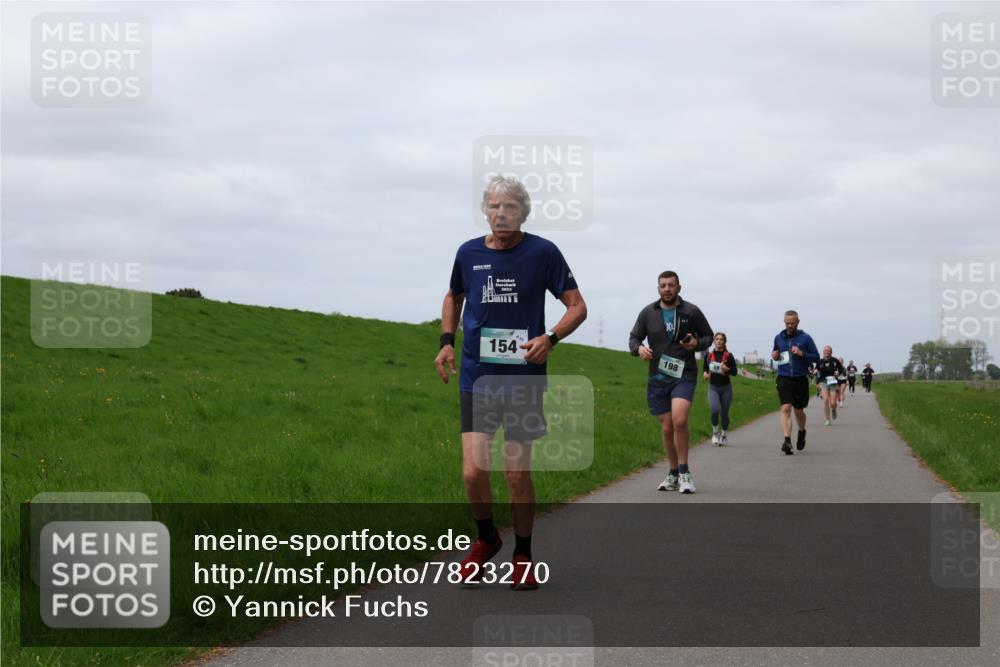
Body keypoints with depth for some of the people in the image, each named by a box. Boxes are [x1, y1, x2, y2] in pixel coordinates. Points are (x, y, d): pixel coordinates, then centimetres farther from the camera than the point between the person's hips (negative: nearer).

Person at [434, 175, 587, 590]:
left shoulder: (542, 253, -5)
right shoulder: (468, 253, 4)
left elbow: (577, 306, 0)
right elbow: (454, 296, 23)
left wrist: (550, 338, -18)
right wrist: (447, 342, 8)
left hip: (524, 379, -2)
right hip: (476, 379, 2)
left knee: (518, 474, 1)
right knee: (473, 472, -8)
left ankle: (523, 556, 21)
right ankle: (486, 537, 21)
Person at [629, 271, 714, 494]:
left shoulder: (691, 312, 1)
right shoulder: (648, 313, 5)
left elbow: (708, 335, 11)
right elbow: (634, 337, 13)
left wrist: (697, 344, -11)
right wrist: (639, 348, -10)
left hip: (684, 376, -3)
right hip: (657, 378, 3)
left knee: (679, 421, -23)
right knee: (667, 428, 6)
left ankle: (684, 472, -10)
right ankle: (673, 475, 22)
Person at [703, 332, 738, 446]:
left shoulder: (728, 356, -4)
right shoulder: (709, 355, 2)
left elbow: (735, 372, -3)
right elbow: (705, 367, 18)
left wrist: (727, 369, -23)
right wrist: (706, 373, -3)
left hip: (726, 387, 0)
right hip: (713, 387, 0)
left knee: (724, 413, 5)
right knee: (715, 410, -20)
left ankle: (723, 435, 25)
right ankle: (715, 432, 4)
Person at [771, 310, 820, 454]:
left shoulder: (805, 338, -1)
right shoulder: (779, 338, 6)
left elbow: (816, 357, 0)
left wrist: (802, 354, -16)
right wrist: (774, 356, -1)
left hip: (800, 379, 0)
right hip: (784, 379, 1)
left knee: (799, 411, 12)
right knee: (786, 408, -15)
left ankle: (802, 432, 41)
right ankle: (787, 440, -21)